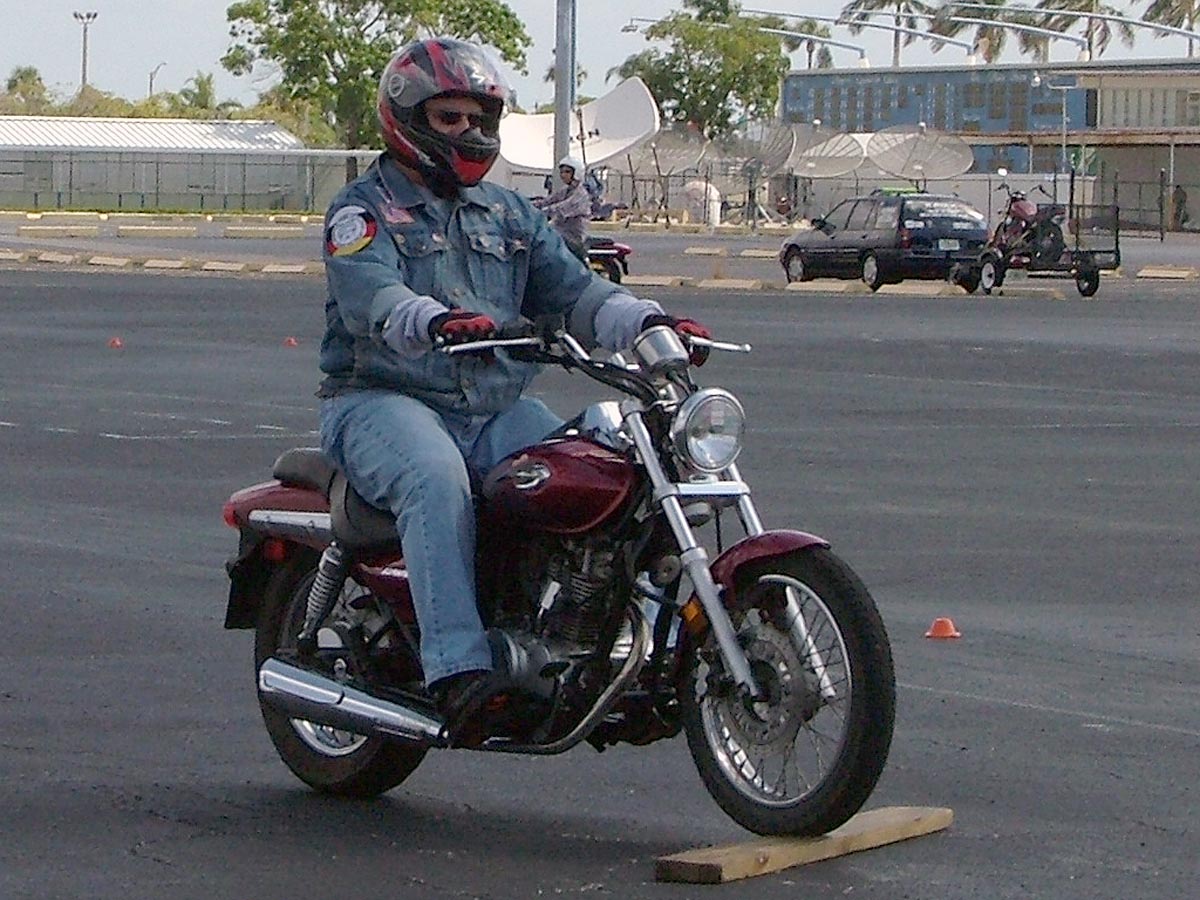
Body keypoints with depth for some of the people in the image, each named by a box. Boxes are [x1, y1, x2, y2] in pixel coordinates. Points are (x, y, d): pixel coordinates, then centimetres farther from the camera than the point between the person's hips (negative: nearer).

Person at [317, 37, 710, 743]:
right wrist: (438, 321, -40)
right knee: (436, 479, -36)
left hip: (496, 407, 6)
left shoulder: (510, 214, 23)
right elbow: (370, 295, -18)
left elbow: (571, 288, 12)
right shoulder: (365, 208, 2)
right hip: (383, 399, -6)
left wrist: (649, 321, -9)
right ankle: (458, 669, -42)